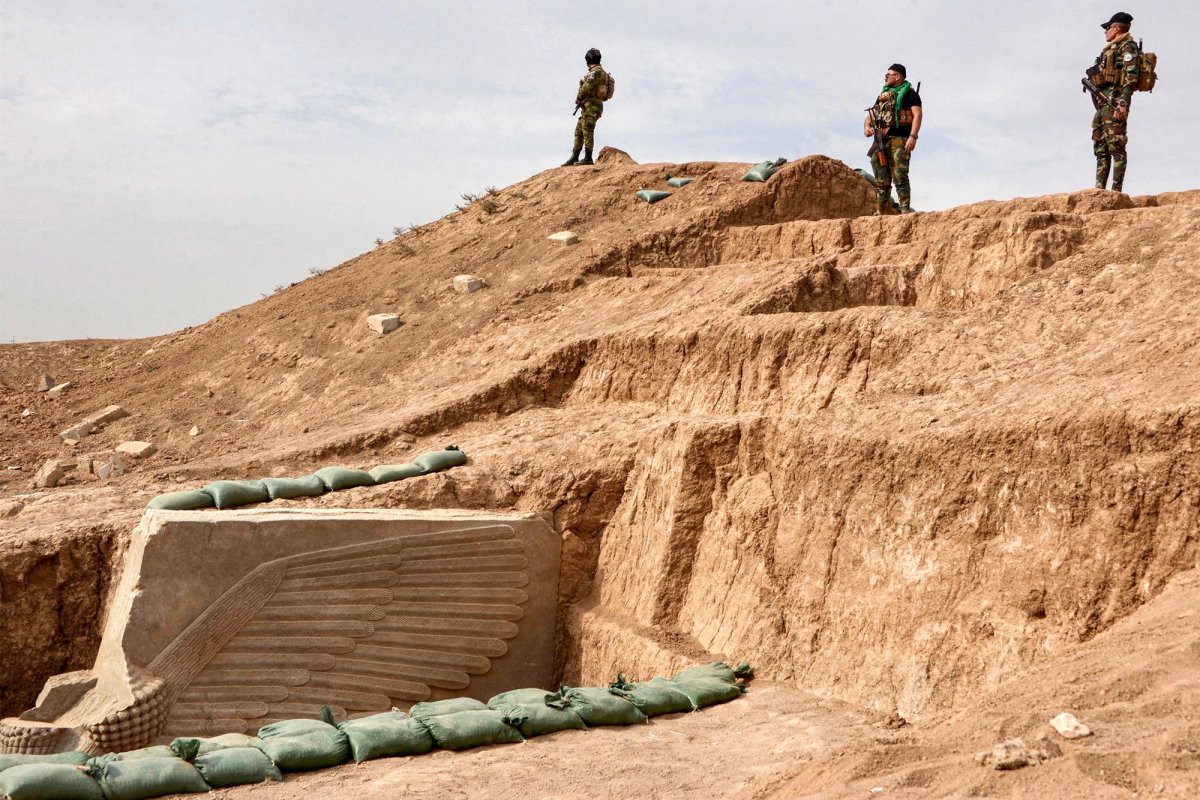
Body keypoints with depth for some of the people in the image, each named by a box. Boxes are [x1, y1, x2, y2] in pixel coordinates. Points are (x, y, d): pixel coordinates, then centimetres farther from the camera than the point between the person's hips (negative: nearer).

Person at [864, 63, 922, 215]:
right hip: (881, 141, 7)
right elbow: (870, 115, 27)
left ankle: (905, 211, -19)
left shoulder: (908, 93, 5)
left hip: (898, 140, -7)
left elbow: (917, 114, -8)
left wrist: (913, 137, -21)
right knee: (881, 181, 5)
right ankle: (880, 213, 6)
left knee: (900, 177, -16)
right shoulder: (882, 95, 27)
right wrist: (867, 127, 3)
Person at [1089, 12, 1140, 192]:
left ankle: (1116, 191, -17)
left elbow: (1131, 77, -14)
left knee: (1116, 147, -13)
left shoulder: (1127, 46, -3)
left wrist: (1123, 103, -24)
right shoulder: (1109, 49, 26)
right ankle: (1099, 190, 7)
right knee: (1100, 149, 7)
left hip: (1115, 101, -10)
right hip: (1102, 103, 10)